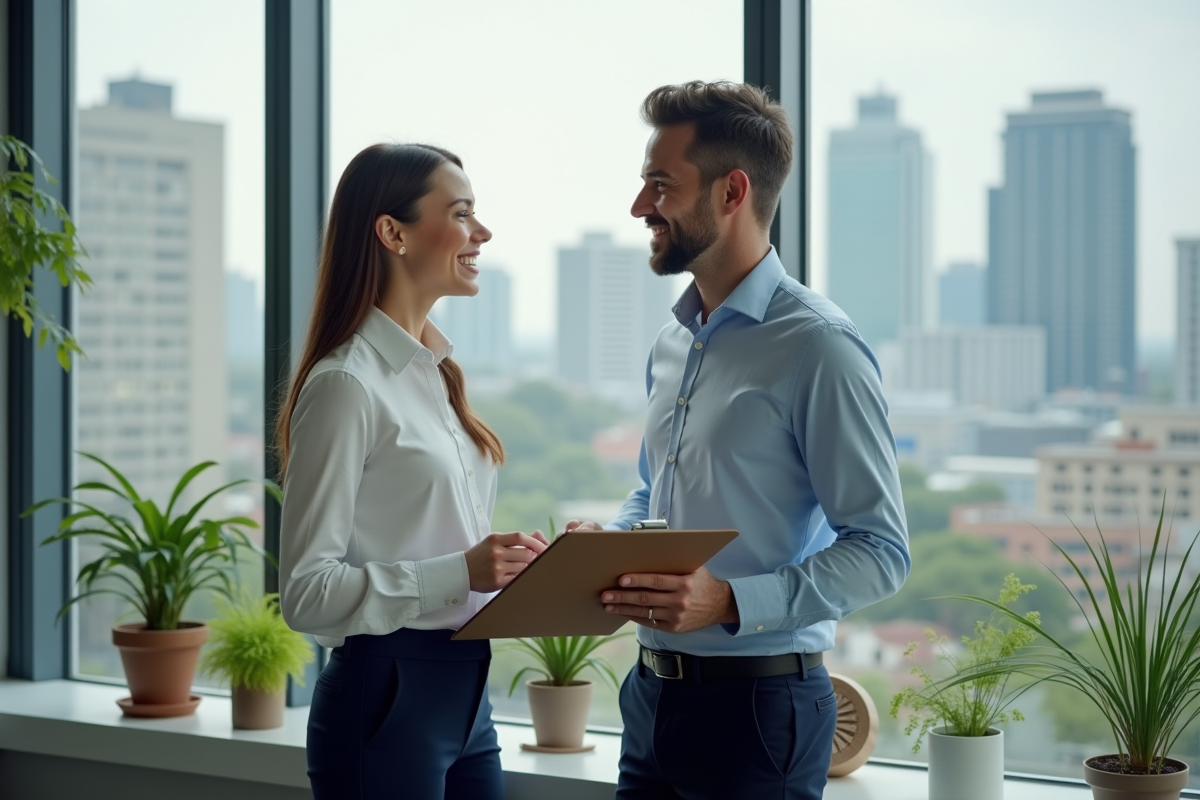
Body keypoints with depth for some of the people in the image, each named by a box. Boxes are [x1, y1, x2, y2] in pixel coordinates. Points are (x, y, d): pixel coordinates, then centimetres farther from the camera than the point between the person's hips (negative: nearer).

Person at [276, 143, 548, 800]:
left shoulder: (434, 374, 13)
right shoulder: (346, 385, -14)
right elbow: (307, 591, -17)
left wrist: (519, 566, 1)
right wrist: (461, 573, -24)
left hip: (464, 694, 8)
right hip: (387, 701, -8)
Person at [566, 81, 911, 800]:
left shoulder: (817, 347, -14)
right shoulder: (674, 343, 11)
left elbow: (880, 551, -17)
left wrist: (730, 601, -26)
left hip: (757, 705, -7)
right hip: (653, 691, 7)